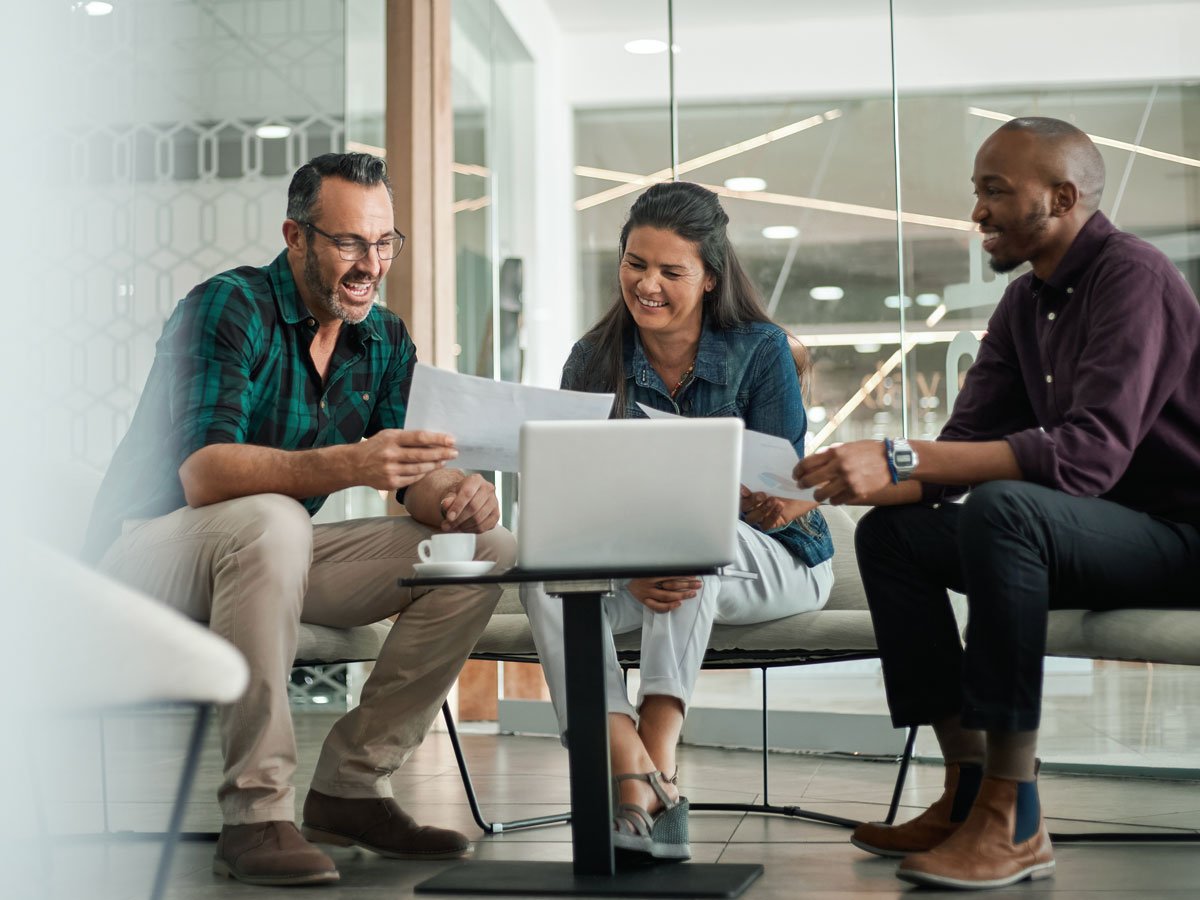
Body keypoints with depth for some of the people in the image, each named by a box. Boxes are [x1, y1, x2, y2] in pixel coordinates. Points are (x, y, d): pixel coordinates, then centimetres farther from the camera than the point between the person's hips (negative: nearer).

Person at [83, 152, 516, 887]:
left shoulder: (386, 341, 3)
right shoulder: (228, 309, -19)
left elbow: (417, 474, -4)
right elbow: (202, 472, -33)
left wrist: (454, 494, -29)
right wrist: (348, 464, -47)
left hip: (271, 552, 7)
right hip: (152, 551, -7)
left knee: (487, 549, -8)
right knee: (270, 521, -41)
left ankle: (353, 786, -6)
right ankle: (257, 813, -33)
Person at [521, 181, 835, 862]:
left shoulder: (760, 351, -8)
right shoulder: (595, 362, -1)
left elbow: (782, 496, -11)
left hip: (769, 562, -3)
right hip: (633, 569, 3)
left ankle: (657, 755, -42)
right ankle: (634, 780, -41)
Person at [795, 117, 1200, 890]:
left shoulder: (1132, 277, -18)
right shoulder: (1025, 304, 11)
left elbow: (1093, 451, -32)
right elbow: (967, 445, 5)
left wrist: (901, 459, -37)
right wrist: (861, 482, -16)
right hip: (1097, 535, 9)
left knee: (1001, 508, -35)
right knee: (891, 533, -1)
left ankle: (1014, 823, -29)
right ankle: (970, 789, -4)